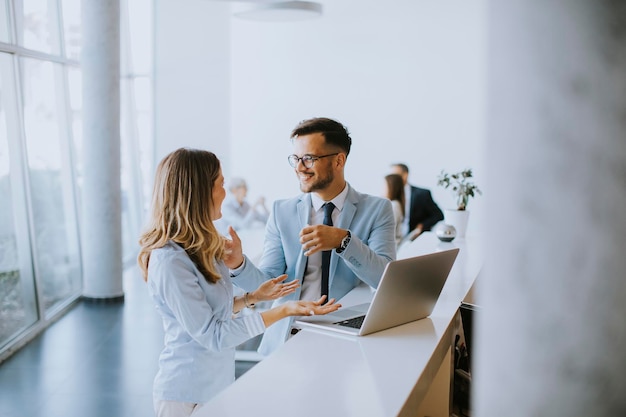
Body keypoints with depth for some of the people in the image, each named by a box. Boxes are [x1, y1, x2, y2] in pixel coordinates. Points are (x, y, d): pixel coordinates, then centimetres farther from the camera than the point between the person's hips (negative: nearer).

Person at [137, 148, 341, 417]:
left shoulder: (196, 248, 3)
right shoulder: (171, 261, -25)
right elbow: (211, 334, -24)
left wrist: (254, 297, 4)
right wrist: (284, 311, -26)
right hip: (189, 395, -8)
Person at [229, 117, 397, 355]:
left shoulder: (377, 210, 0)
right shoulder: (282, 211, 6)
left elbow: (386, 279, -11)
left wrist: (343, 240, -26)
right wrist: (238, 263, -22)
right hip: (287, 336, 2)